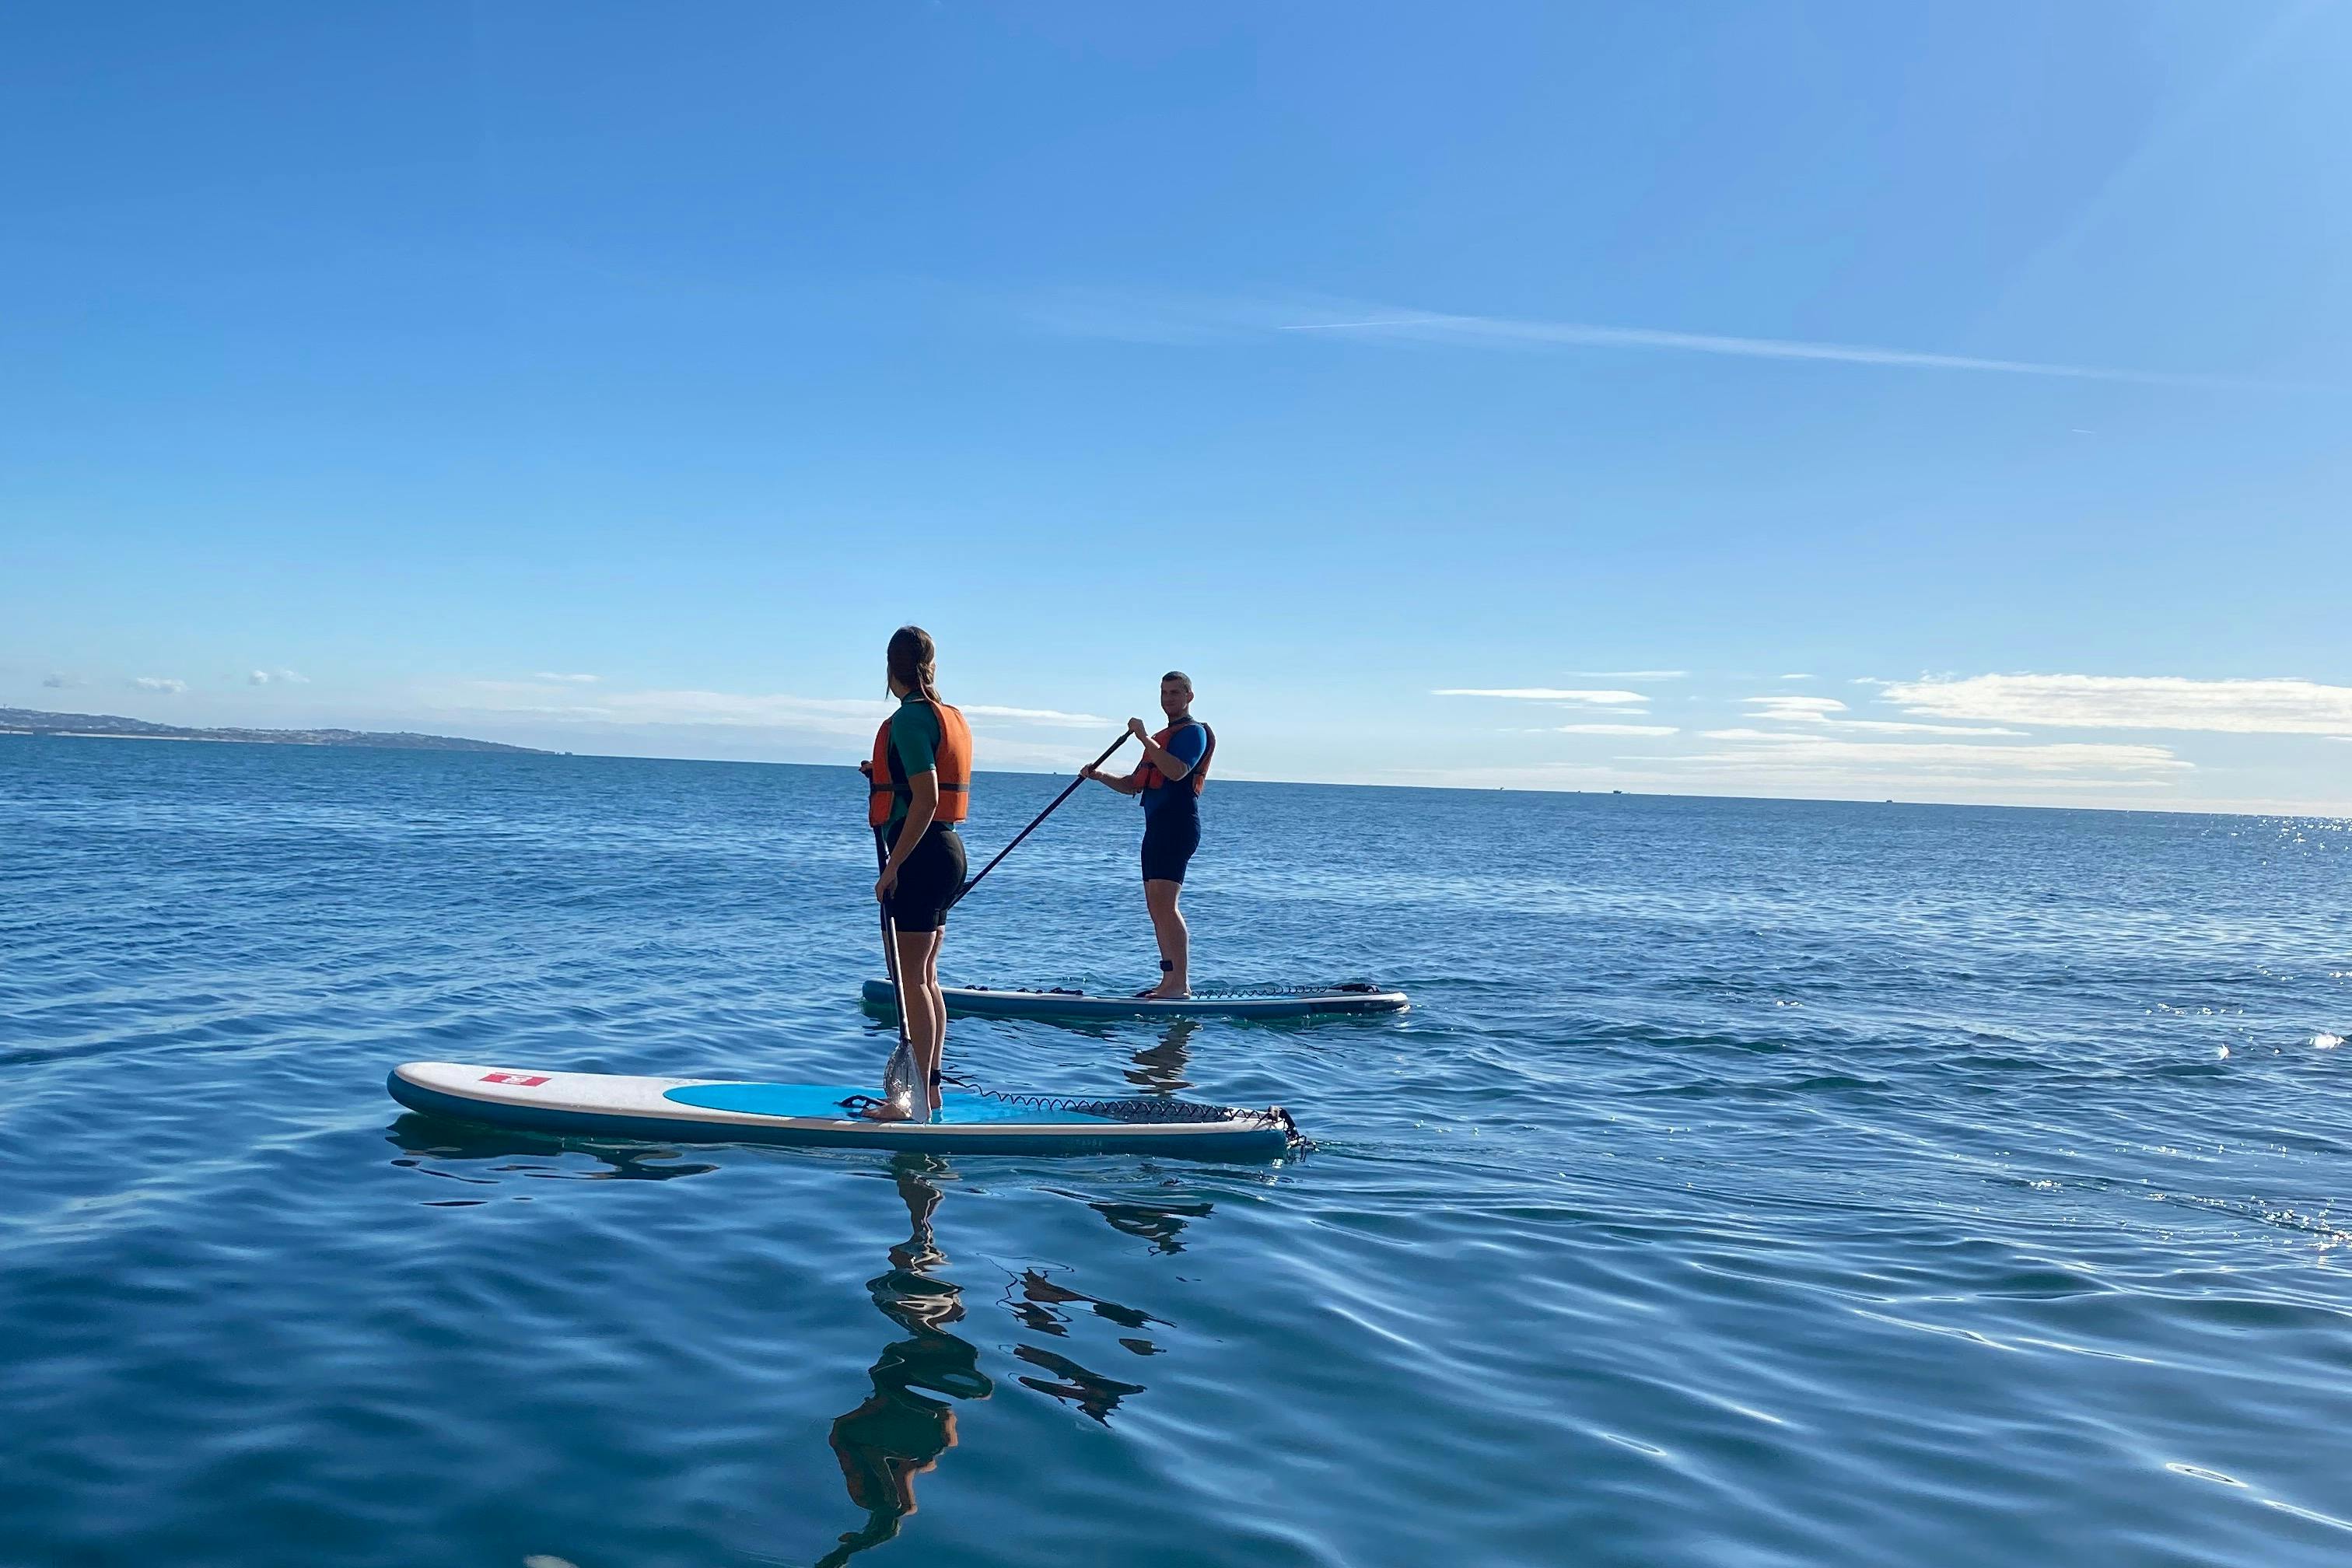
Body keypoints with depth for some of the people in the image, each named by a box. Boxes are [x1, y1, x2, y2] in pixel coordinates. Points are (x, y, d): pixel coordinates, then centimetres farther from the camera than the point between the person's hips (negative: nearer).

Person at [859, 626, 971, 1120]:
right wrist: (884, 776, 19)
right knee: (926, 976, 14)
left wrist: (892, 867, -20)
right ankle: (930, 1088, 21)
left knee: (911, 979, -5)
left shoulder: (910, 717, -13)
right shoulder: (953, 718, 13)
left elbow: (925, 800, -21)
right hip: (947, 849, 9)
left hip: (919, 855, -9)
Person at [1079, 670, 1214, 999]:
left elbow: (1176, 771, -23)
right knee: (1156, 906, 8)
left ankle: (1180, 982, -21)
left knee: (1163, 904, -18)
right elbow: (1133, 786, 25)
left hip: (1177, 825, -10)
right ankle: (1171, 981, 12)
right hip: (1157, 827, 10)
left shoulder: (1194, 732, -3)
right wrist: (1100, 776, 8)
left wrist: (1144, 737, -19)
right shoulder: (1161, 738, 27)